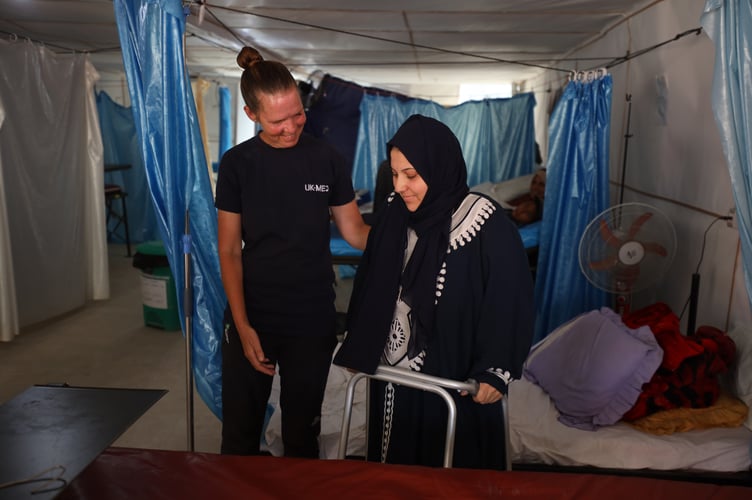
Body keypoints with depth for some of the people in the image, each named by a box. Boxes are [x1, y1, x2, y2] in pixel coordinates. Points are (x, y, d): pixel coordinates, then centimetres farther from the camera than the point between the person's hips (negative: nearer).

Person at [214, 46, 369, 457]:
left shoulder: (326, 160, -4)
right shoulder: (236, 164, -5)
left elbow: (355, 232, 0)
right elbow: (229, 250, -5)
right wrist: (243, 326, -12)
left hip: (312, 322, 0)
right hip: (251, 319, 0)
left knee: (302, 435, 16)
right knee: (240, 434, 13)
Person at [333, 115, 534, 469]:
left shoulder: (488, 227, -17)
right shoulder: (392, 217, -2)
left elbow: (511, 302, -12)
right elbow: (367, 290, 6)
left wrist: (495, 372, -11)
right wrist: (357, 349, 11)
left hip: (454, 380, -4)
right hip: (391, 375, 5)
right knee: (393, 464, 20)